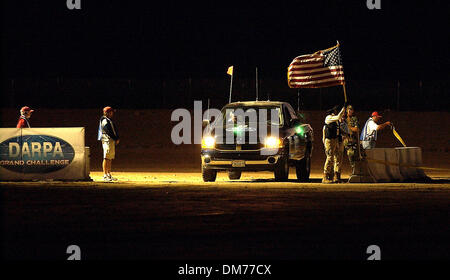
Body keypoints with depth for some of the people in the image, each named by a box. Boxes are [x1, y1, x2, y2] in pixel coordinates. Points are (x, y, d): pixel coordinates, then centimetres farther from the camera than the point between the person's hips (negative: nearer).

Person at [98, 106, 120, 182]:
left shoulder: (109, 120, 20)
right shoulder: (105, 121, -11)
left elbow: (113, 130, 18)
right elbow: (109, 132, -17)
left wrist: (117, 138, 6)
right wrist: (116, 139, -13)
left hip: (112, 141, 10)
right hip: (107, 141, -10)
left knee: (110, 158, 11)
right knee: (106, 158, -11)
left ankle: (109, 175, 14)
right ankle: (105, 176, -13)